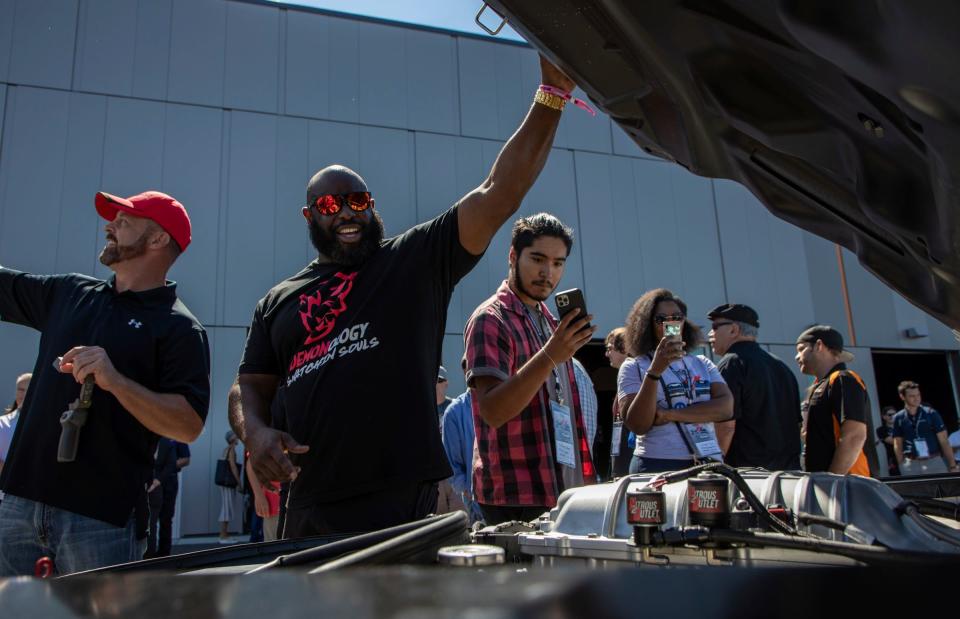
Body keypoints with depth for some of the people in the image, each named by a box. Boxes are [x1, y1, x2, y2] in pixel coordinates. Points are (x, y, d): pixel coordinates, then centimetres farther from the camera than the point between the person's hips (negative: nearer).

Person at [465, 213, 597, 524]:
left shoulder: (549, 320, 16)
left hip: (562, 489, 8)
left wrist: (585, 476, 15)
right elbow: (492, 411, -22)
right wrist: (550, 357, -31)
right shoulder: (491, 319, -11)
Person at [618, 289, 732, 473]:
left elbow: (725, 407, -5)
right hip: (657, 467, -3)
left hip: (708, 463, 3)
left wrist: (671, 414, -14)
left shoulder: (703, 364, 10)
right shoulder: (633, 367, -1)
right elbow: (638, 425, -13)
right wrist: (655, 370, -22)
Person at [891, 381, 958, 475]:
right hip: (911, 464, 1)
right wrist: (901, 466, 2)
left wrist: (953, 466, -6)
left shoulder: (931, 414, 0)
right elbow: (898, 446, 8)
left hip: (934, 461, -1)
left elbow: (944, 442, -1)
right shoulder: (898, 419, 4)